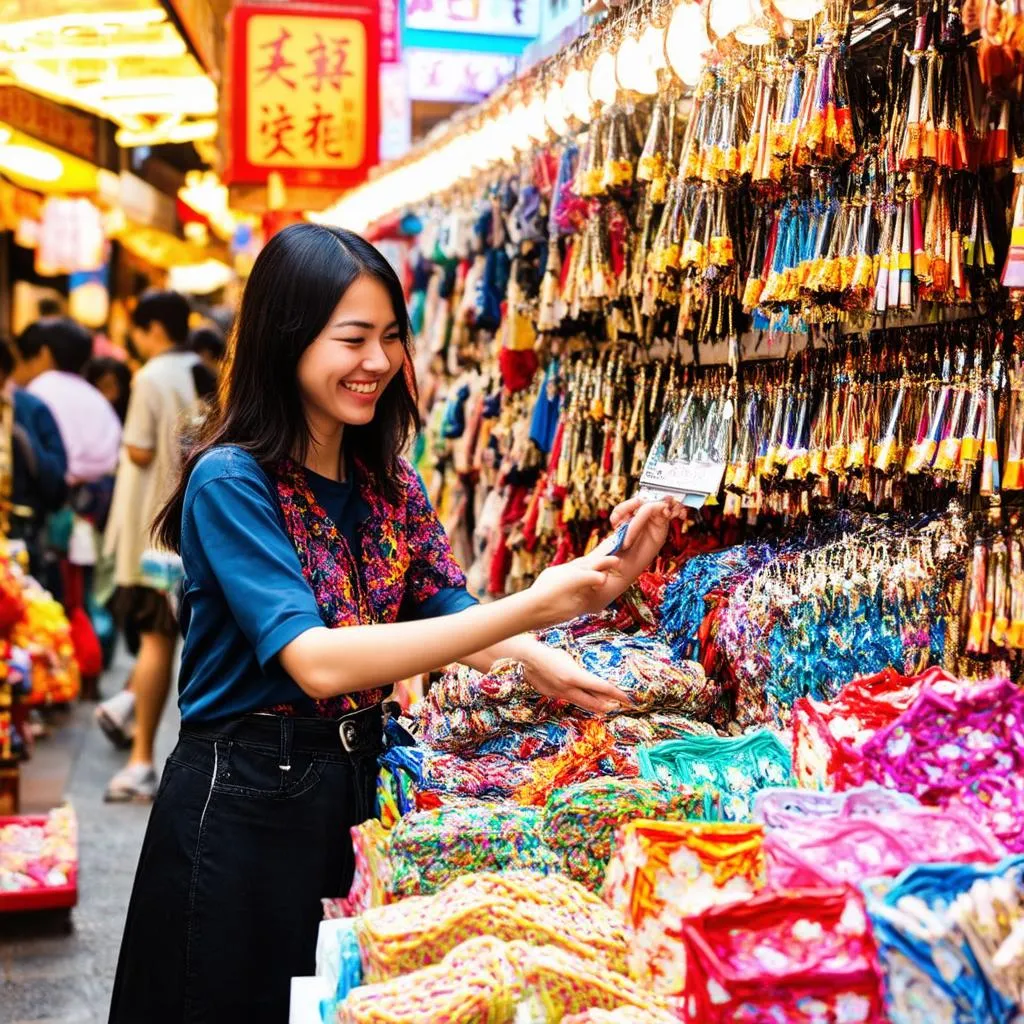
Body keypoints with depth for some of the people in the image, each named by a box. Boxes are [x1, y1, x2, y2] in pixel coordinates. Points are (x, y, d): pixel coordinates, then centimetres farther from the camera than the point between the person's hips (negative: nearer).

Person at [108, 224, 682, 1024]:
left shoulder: (387, 479, 5)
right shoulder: (230, 481, -17)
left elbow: (445, 611, -1)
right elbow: (316, 661, -29)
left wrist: (537, 659, -24)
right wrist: (527, 609, -35)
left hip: (356, 781, 7)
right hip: (247, 799, -6)